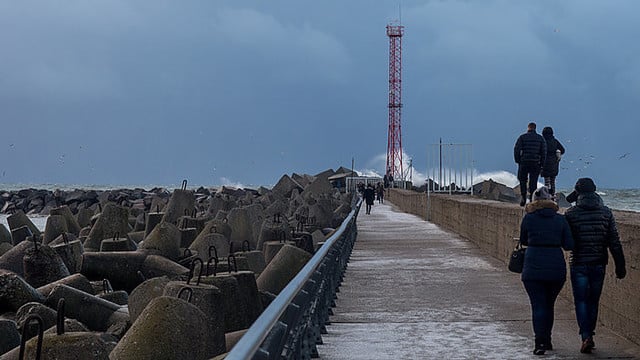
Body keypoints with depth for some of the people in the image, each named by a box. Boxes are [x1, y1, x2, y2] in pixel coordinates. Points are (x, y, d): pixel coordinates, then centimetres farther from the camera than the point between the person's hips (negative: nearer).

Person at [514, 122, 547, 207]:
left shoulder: (522, 137, 1)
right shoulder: (540, 138, 6)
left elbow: (516, 149, -5)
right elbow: (544, 151, 3)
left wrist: (517, 161, 3)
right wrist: (541, 163, 9)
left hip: (524, 162, -1)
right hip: (535, 163, 1)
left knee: (522, 180, 12)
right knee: (533, 182, 6)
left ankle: (523, 197, -2)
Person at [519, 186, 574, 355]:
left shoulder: (528, 219, -3)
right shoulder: (560, 219, 1)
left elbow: (523, 241, 10)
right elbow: (569, 245, 0)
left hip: (533, 268, -2)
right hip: (556, 267, 2)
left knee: (538, 305, 0)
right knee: (549, 304, 17)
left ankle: (540, 342, -11)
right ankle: (547, 340, 24)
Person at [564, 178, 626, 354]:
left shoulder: (571, 213, -7)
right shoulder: (606, 212, 1)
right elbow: (615, 242, 0)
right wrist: (620, 266, 3)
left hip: (578, 265, -3)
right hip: (599, 264, 3)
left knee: (581, 301, 2)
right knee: (593, 301, 14)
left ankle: (586, 337, -11)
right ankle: (589, 335, 21)